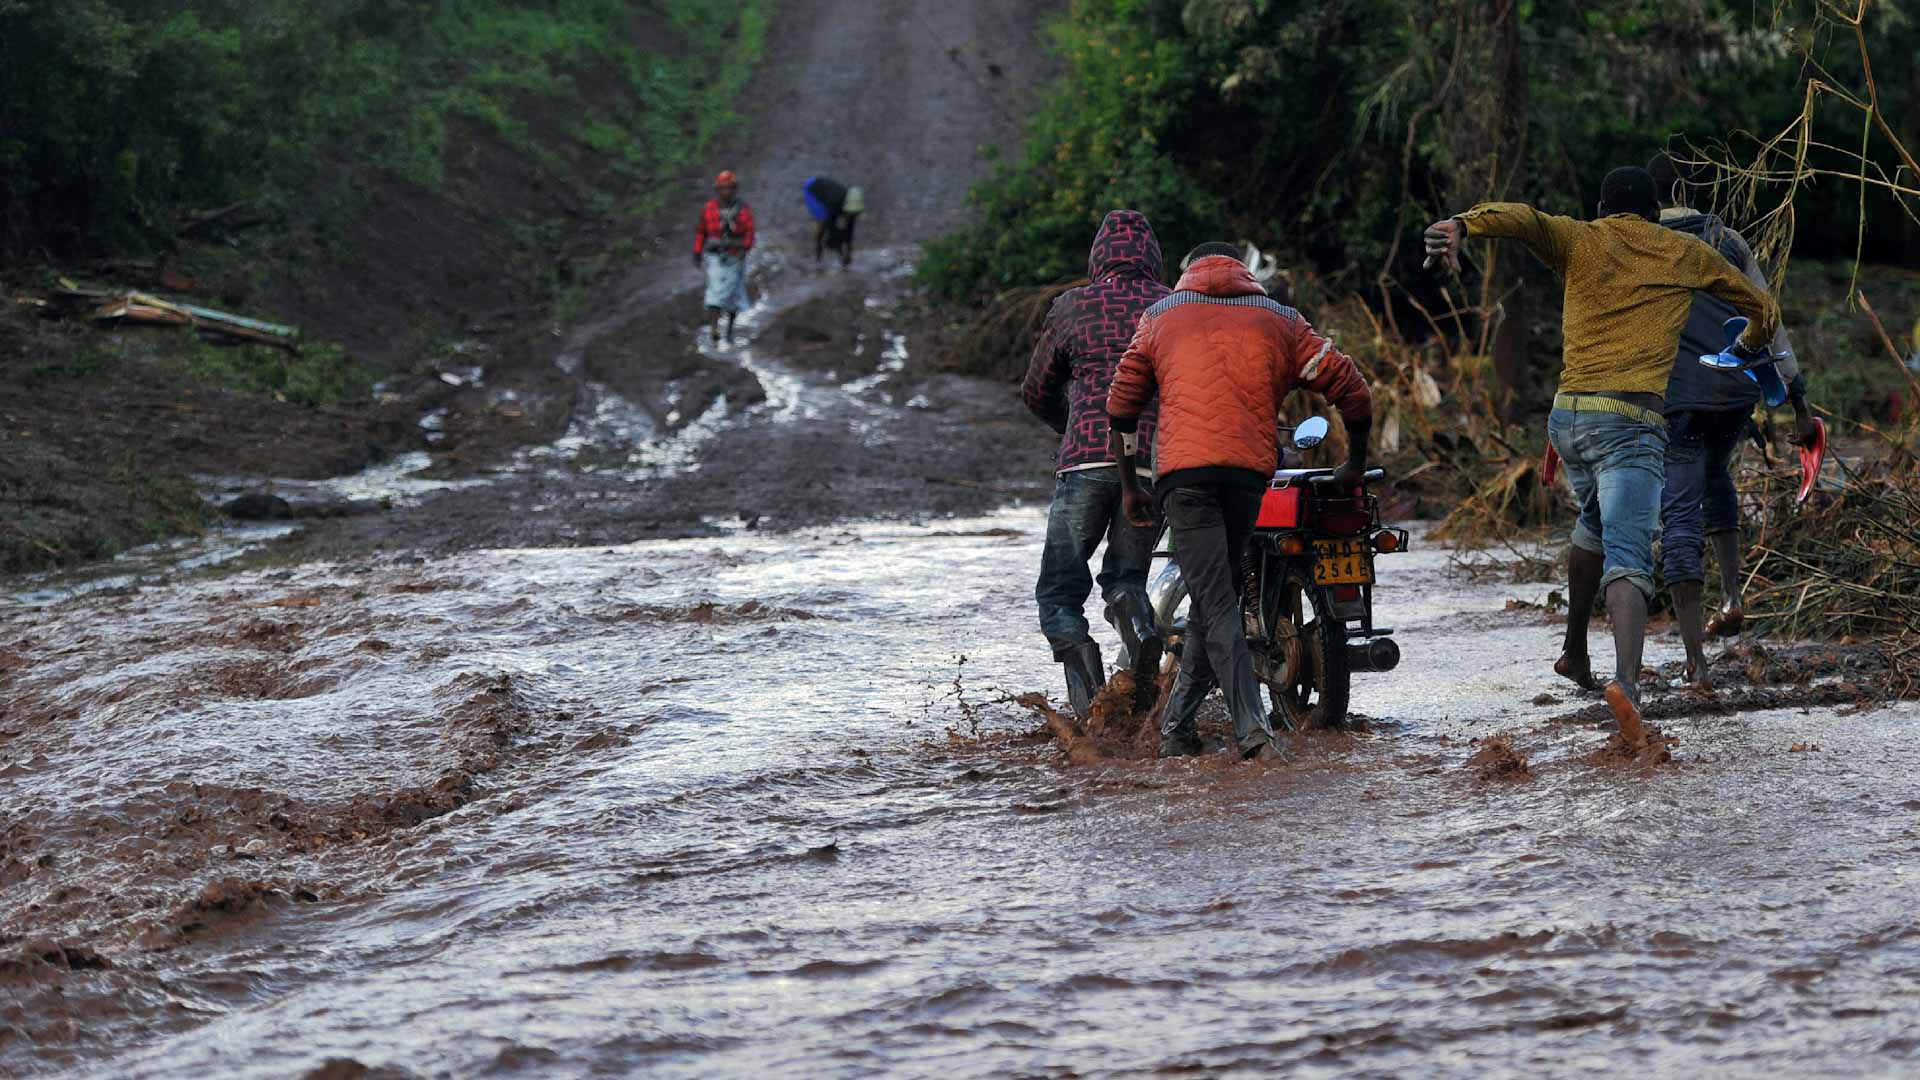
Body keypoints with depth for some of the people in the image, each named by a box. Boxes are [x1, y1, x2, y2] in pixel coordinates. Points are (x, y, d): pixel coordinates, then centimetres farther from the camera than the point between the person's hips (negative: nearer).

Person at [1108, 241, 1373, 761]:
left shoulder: (1161, 317, 21)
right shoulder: (1278, 320, 21)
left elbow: (1121, 408, 21)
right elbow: (1353, 393, 17)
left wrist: (1129, 485, 29)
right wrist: (1355, 467, 30)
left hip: (1183, 469, -2)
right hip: (1251, 470, 2)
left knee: (1216, 602, -7)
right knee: (1217, 597, 16)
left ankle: (1251, 727, -22)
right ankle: (1176, 726, 15)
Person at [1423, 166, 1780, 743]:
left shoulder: (1578, 241, 14)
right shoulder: (1686, 254, 16)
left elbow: (1520, 217, -8)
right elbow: (1762, 308, 25)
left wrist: (1459, 226, -26)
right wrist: (1749, 345, 48)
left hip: (1569, 414, 3)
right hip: (1633, 421, -3)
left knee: (1595, 522, 32)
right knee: (1627, 559, -17)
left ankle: (1575, 652, 41)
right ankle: (1627, 679, -40)